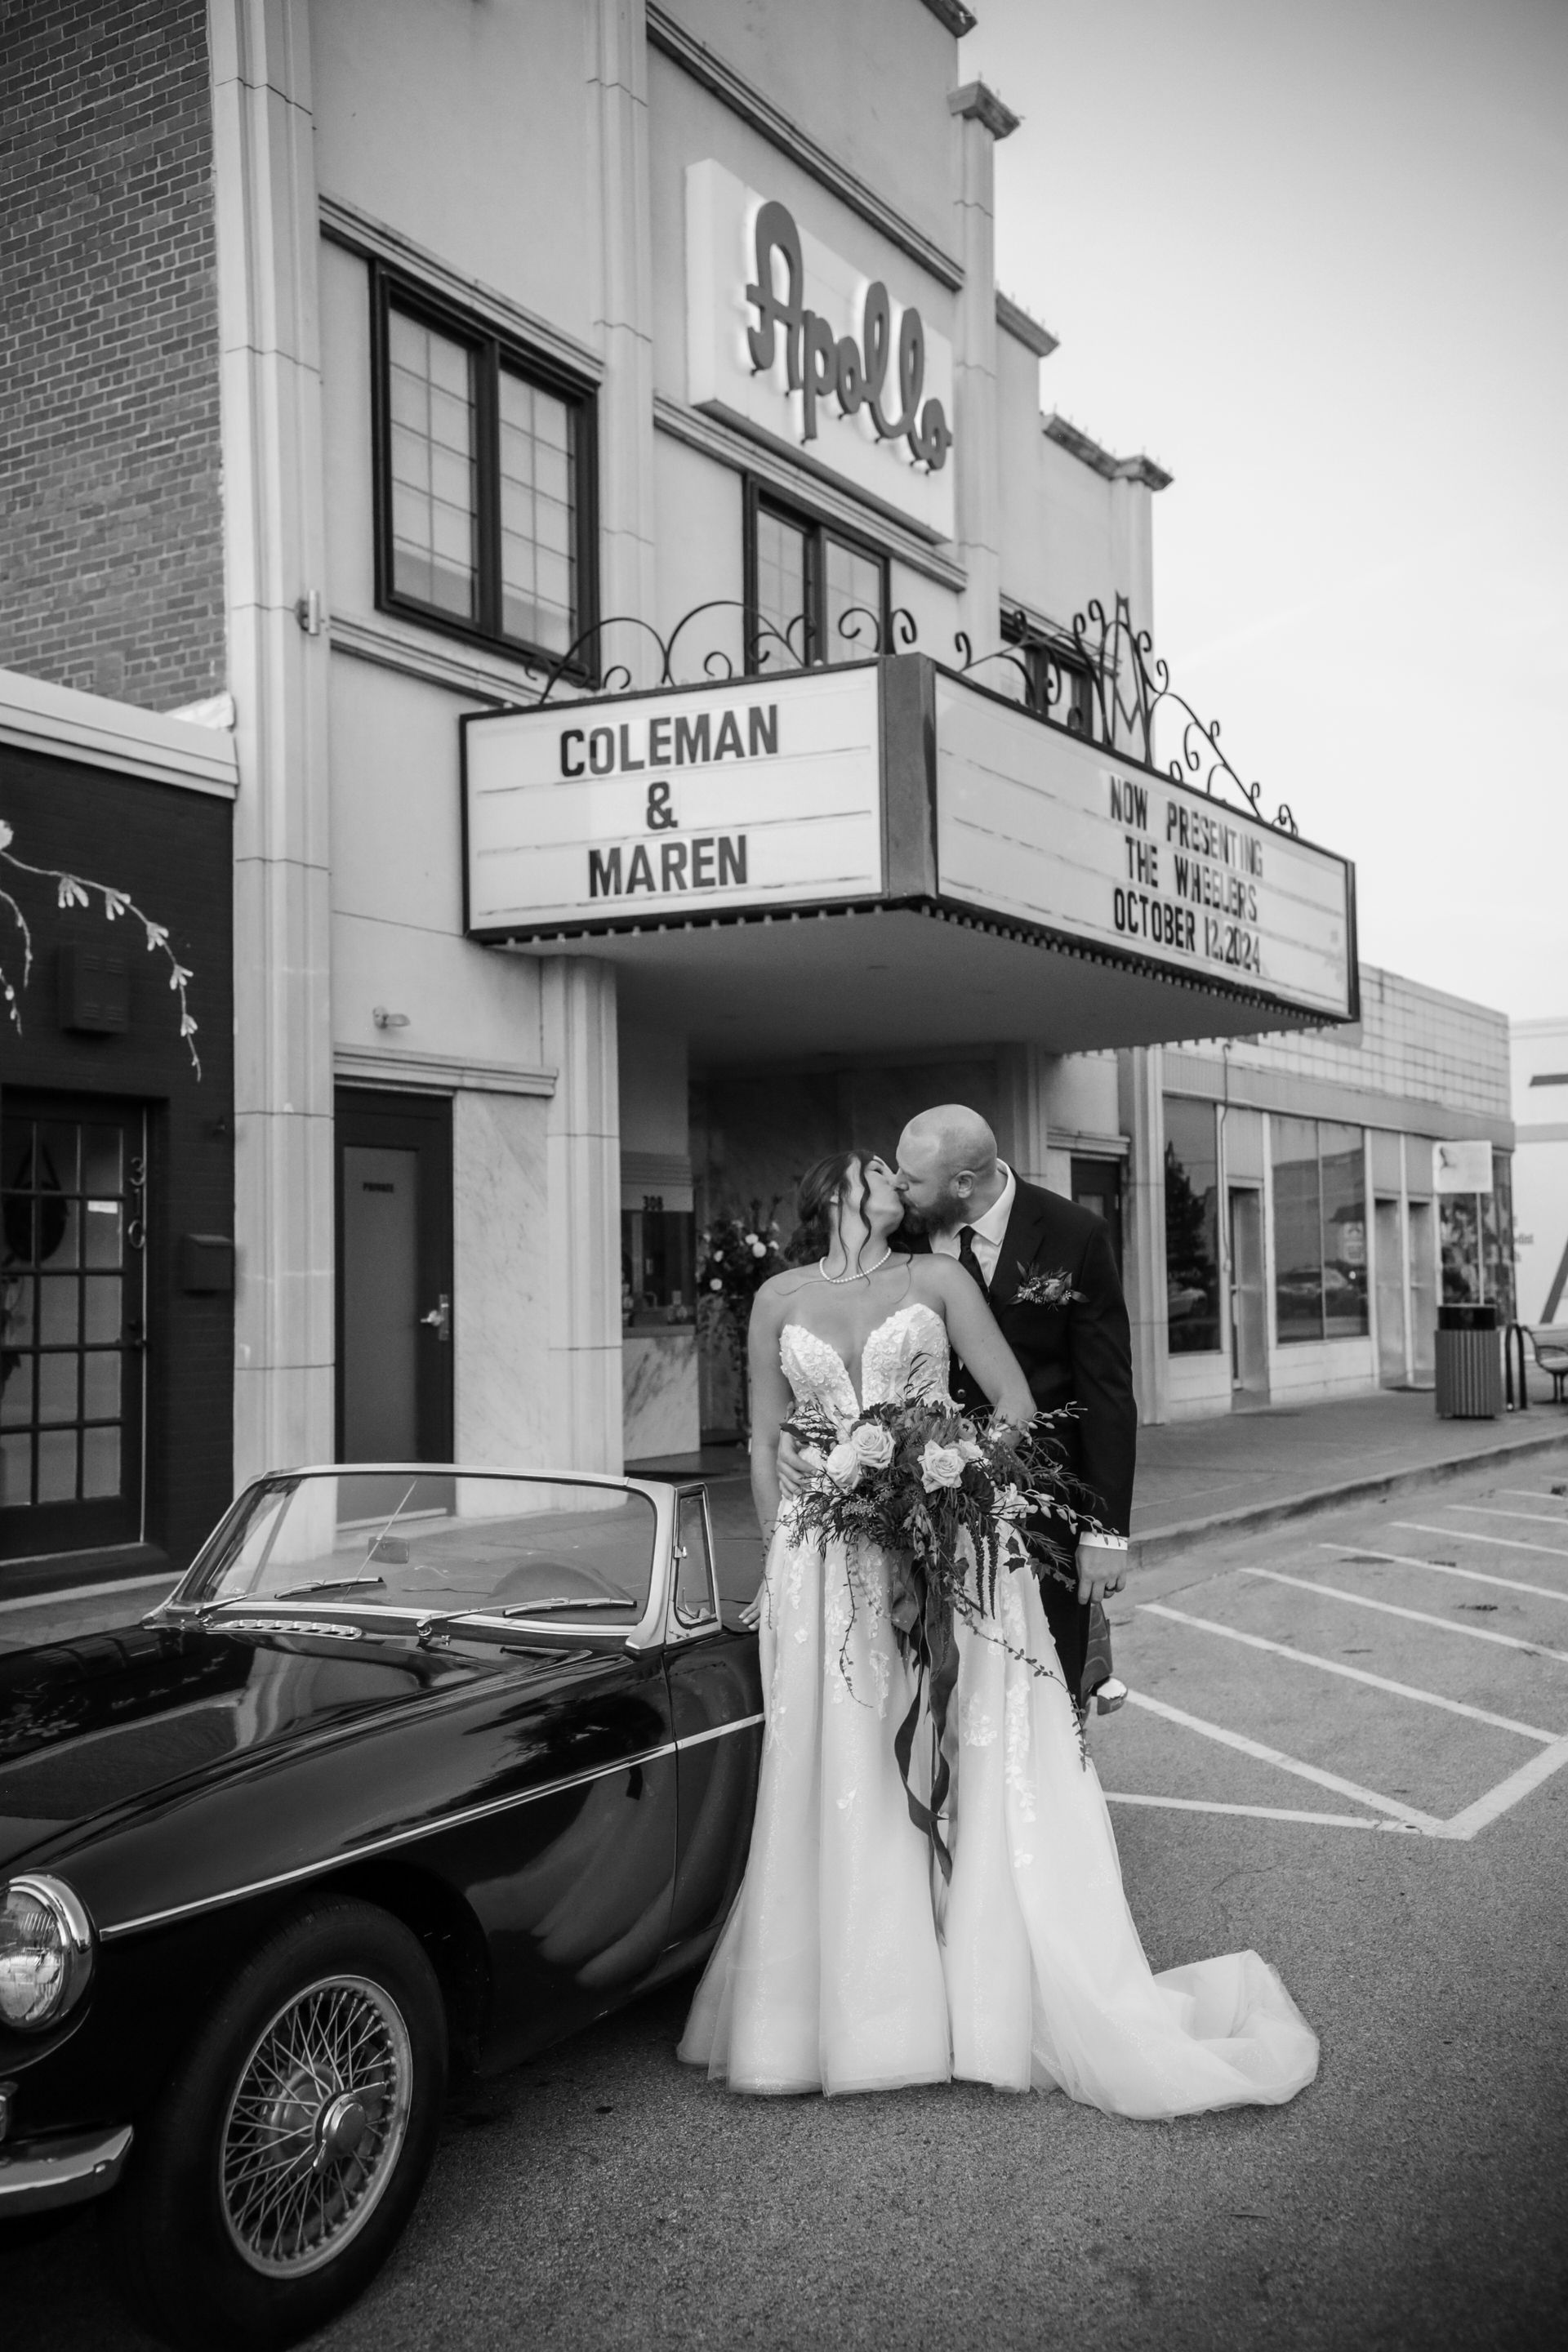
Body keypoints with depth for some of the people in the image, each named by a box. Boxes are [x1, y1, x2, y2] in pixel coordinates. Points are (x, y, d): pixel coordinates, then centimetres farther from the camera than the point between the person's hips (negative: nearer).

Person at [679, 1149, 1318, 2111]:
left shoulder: (937, 1278, 4)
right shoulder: (778, 1300, 8)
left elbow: (1016, 1402, 1)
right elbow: (766, 1442, 11)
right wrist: (780, 1562, 7)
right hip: (829, 1569, 1)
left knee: (974, 1771, 1)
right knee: (842, 1787, 4)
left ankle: (994, 1989, 11)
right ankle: (858, 2001, 17)